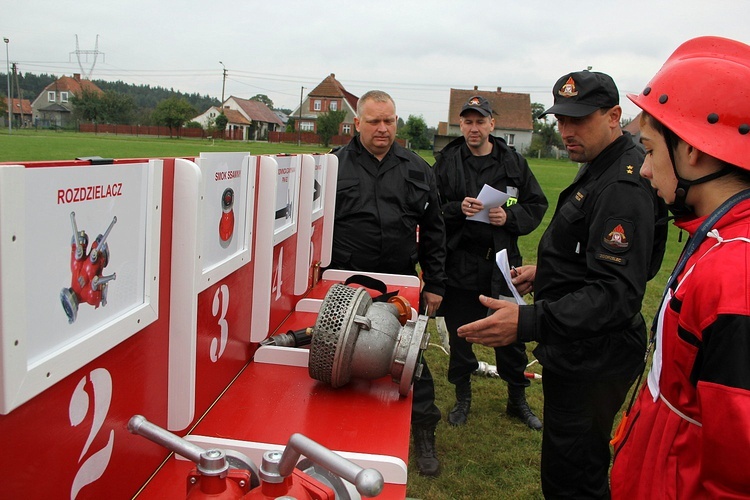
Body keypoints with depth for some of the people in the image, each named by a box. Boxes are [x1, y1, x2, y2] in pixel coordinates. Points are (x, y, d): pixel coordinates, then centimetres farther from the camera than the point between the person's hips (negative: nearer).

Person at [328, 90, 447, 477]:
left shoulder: (417, 170, 8)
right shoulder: (335, 166, 2)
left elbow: (433, 231, 10)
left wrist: (435, 284, 8)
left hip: (402, 286, 1)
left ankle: (424, 434, 26)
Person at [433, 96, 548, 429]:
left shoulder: (514, 163, 4)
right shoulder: (446, 162, 1)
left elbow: (536, 205, 7)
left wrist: (510, 217, -11)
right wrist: (457, 209, -19)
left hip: (502, 263, 1)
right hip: (459, 263, -1)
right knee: (460, 335, 11)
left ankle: (517, 399, 32)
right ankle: (463, 397, 31)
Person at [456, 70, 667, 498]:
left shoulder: (624, 187, -23)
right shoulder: (603, 169, 11)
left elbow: (616, 294, -32)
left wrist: (528, 323, -42)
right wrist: (547, 271, 16)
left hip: (593, 362, -11)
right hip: (579, 352, 11)